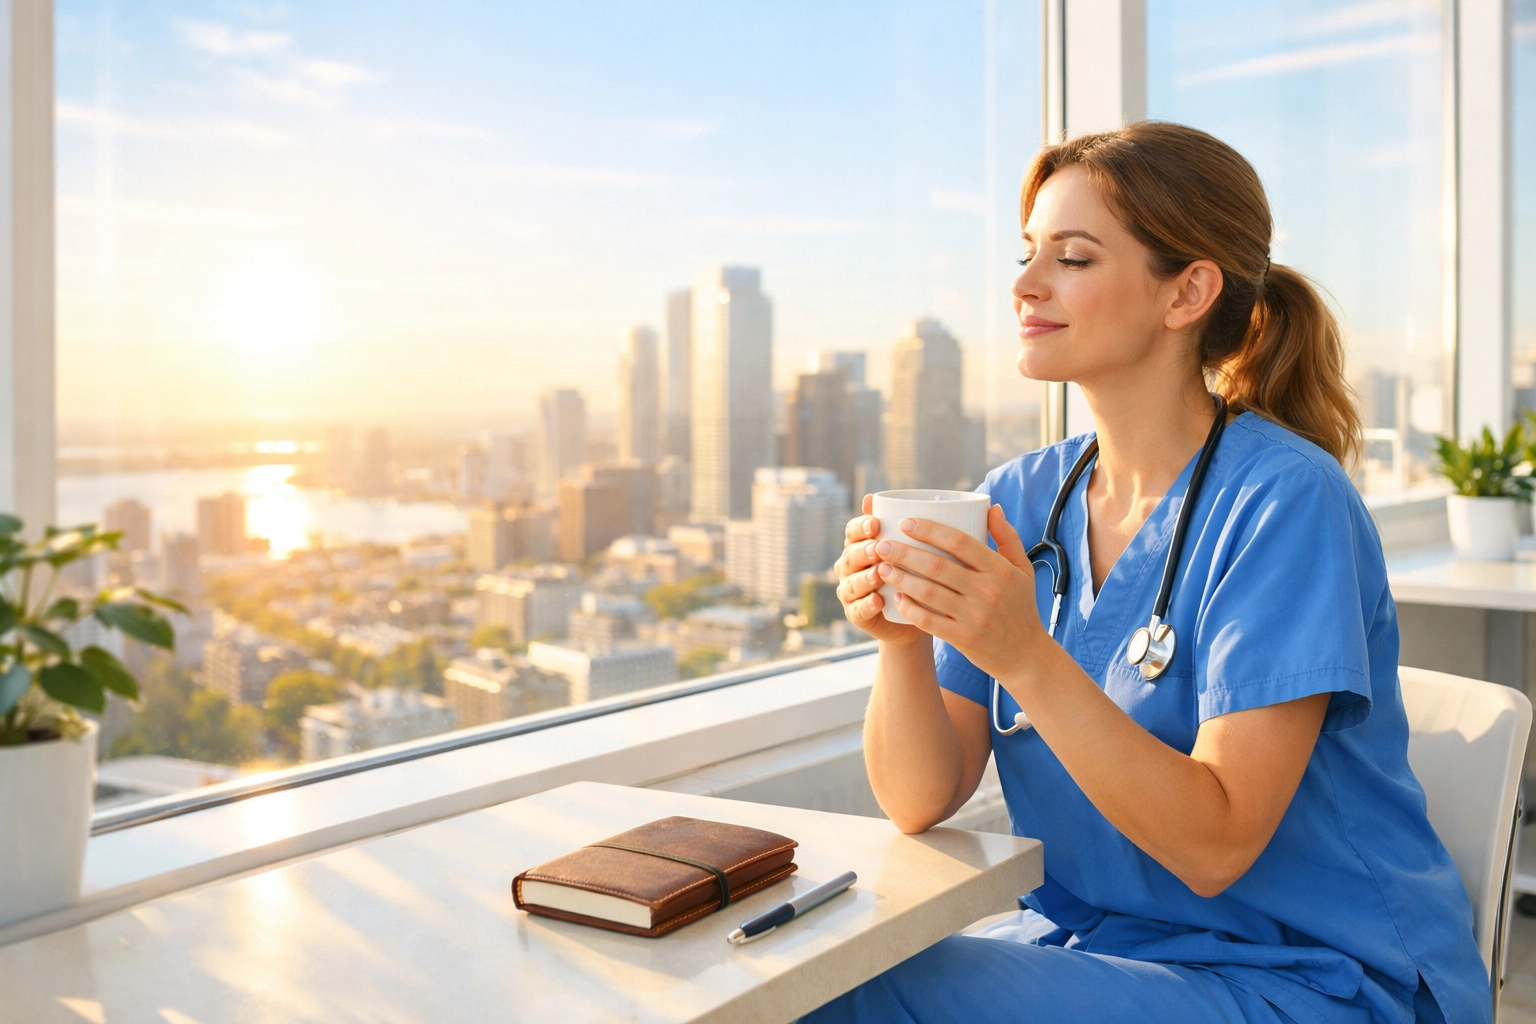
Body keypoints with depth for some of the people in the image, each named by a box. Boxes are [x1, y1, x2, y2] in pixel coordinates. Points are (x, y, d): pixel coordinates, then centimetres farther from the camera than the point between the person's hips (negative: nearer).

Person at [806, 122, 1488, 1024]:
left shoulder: (1287, 501, -16)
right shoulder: (1018, 500, 1)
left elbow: (1216, 846, -21)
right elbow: (922, 801, -3)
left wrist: (1026, 658, -31)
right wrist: (902, 639, -21)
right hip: (1092, 941, 5)